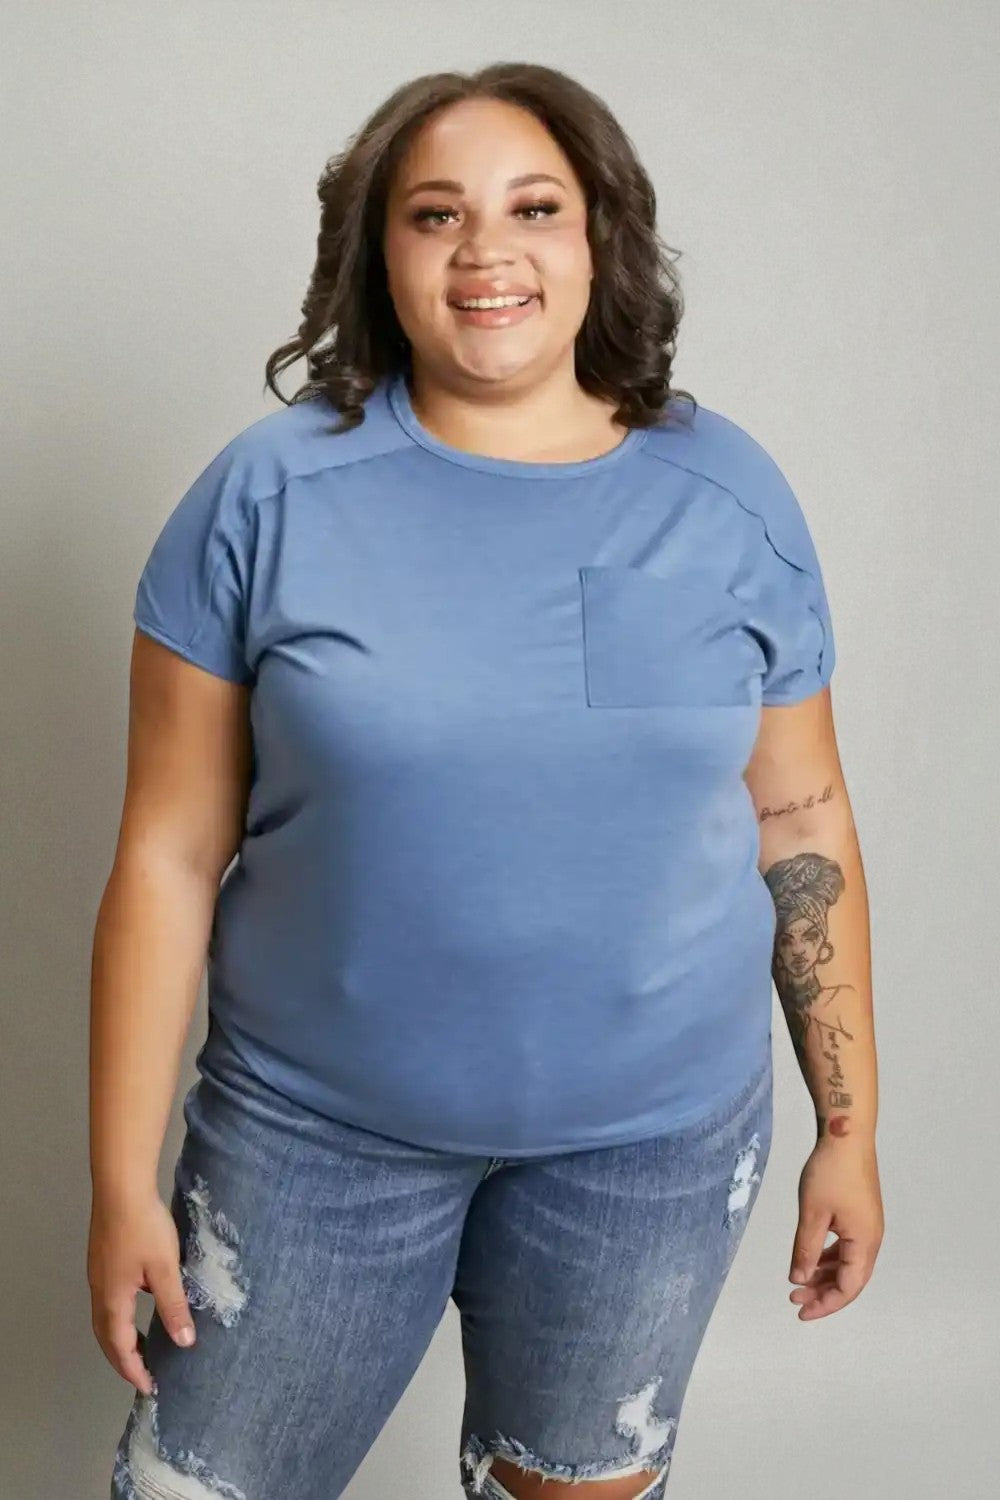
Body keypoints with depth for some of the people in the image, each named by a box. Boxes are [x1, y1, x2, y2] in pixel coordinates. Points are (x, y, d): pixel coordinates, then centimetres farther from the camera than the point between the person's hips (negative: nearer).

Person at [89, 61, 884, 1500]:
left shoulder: (730, 496, -3)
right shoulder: (271, 493, -9)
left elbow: (802, 825, 3)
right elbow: (170, 854, -8)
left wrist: (849, 1127, 5)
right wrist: (125, 1181, -6)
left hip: (656, 1134, 2)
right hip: (317, 1126, -1)